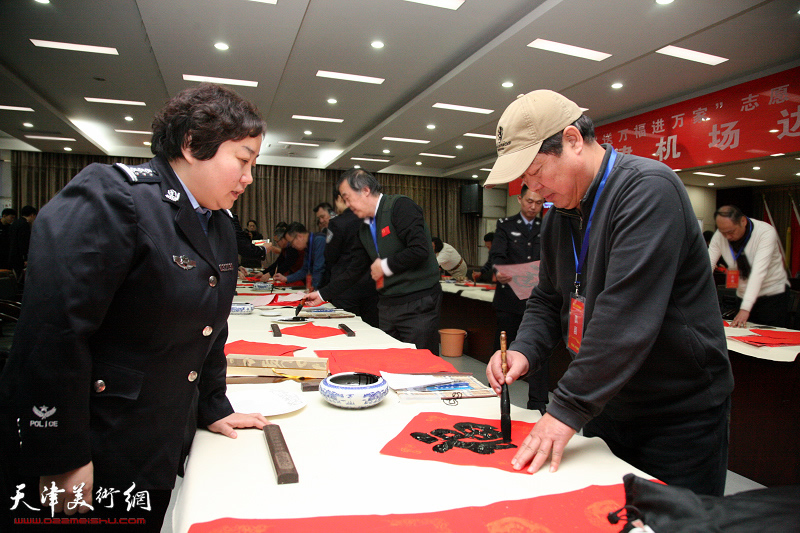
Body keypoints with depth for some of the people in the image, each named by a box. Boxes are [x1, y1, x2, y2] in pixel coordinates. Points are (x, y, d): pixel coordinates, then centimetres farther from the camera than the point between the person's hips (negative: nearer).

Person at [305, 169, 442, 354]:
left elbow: (420, 250, -22)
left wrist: (385, 265, -11)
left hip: (417, 305, -7)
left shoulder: (400, 206, -10)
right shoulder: (365, 229, 14)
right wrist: (323, 295, 19)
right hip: (387, 307, 8)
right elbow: (355, 271, 20)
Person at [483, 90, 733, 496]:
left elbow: (626, 313, -30)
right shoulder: (558, 215, 5)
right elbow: (548, 299, 10)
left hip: (680, 413, -6)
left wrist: (569, 409, -28)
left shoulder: (648, 188, -21)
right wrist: (523, 351, -10)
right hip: (606, 406, 7)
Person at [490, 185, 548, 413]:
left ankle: (538, 403, 14)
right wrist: (498, 272, -28)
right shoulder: (505, 225, 6)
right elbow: (497, 255, -7)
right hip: (510, 298, -1)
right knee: (502, 349, 8)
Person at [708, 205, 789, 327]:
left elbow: (758, 271, -32)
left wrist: (745, 309, -40)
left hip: (773, 294, -3)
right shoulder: (719, 236, -10)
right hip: (743, 295, 4)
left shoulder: (766, 232, -22)